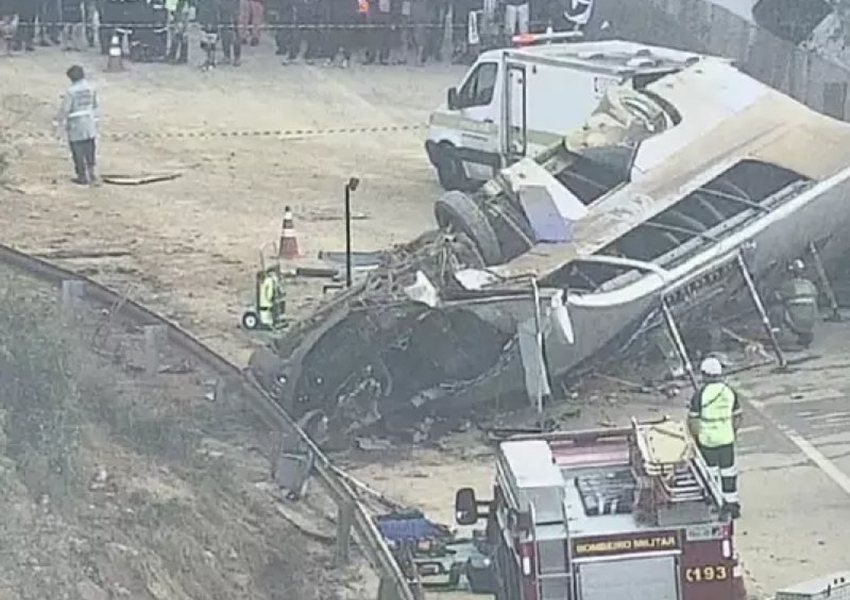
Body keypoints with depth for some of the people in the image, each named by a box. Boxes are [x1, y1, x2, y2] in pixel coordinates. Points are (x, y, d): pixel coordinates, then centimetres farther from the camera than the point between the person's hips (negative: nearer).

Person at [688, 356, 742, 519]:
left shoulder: (700, 394, -13)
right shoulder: (730, 391, -1)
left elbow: (693, 420, -10)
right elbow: (737, 417, 5)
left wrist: (696, 436, 4)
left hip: (707, 440, -3)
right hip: (726, 439, 3)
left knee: (711, 473, 9)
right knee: (728, 471, 12)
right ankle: (731, 505, 18)